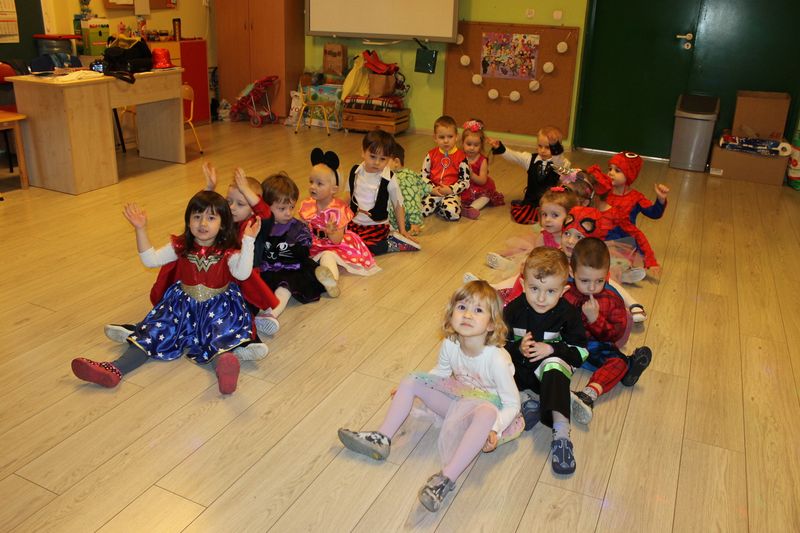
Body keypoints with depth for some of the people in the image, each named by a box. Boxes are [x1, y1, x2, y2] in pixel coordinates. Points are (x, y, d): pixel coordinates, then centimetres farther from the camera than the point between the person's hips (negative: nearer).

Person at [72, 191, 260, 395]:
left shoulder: (227, 251, -7)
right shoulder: (181, 246, 5)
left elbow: (242, 273, -25)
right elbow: (150, 259, 0)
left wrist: (248, 241, -34)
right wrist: (141, 229, -10)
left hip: (218, 306, -3)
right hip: (183, 303, 4)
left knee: (222, 330, -34)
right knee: (157, 330, -14)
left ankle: (222, 363, -65)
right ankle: (116, 369, -25)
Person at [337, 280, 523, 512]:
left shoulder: (497, 359, -30)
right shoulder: (449, 345, -14)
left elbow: (512, 404, -20)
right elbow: (441, 372, 10)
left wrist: (494, 430, -37)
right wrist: (409, 392, 6)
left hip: (487, 404, -6)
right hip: (458, 400, 6)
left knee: (487, 412, -42)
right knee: (410, 381, -3)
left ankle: (446, 477, -41)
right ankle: (382, 439, -4)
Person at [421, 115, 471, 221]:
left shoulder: (461, 156, -3)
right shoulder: (431, 155, 5)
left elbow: (465, 181, -1)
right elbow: (424, 175, 9)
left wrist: (451, 189, -14)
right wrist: (432, 188, -7)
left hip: (452, 192, -2)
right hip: (433, 191, 2)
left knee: (452, 213, -32)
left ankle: (436, 208, 0)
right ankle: (438, 206, 8)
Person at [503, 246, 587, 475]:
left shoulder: (568, 314, -12)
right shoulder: (514, 310, -9)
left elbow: (580, 352, -8)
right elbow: (501, 344, -4)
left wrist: (551, 349, -22)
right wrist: (518, 349, -24)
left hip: (550, 366, -2)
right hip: (519, 368, 3)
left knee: (554, 366, -36)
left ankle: (561, 433, -41)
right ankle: (529, 400, -20)